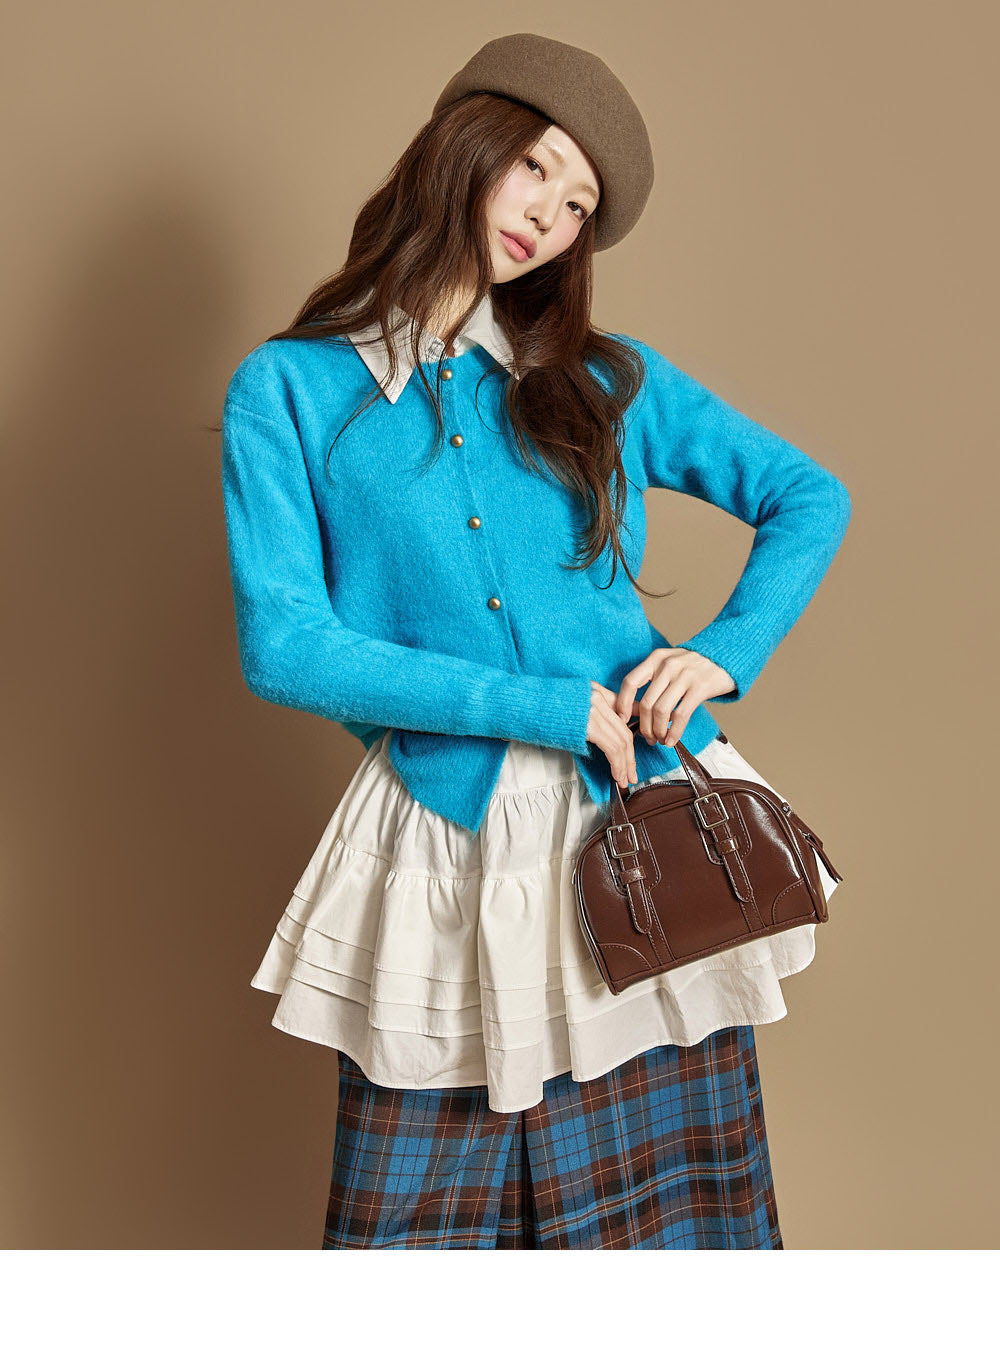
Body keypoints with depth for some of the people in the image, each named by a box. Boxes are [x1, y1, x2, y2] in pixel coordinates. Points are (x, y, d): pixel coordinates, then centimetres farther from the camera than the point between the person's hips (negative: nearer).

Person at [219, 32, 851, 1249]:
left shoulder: (607, 381, 10)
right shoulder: (288, 390, 2)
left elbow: (809, 498, 17)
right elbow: (281, 648, -8)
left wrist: (726, 651, -2)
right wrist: (546, 707, -11)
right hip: (447, 849, -2)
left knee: (671, 1210, 10)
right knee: (420, 1226, 7)